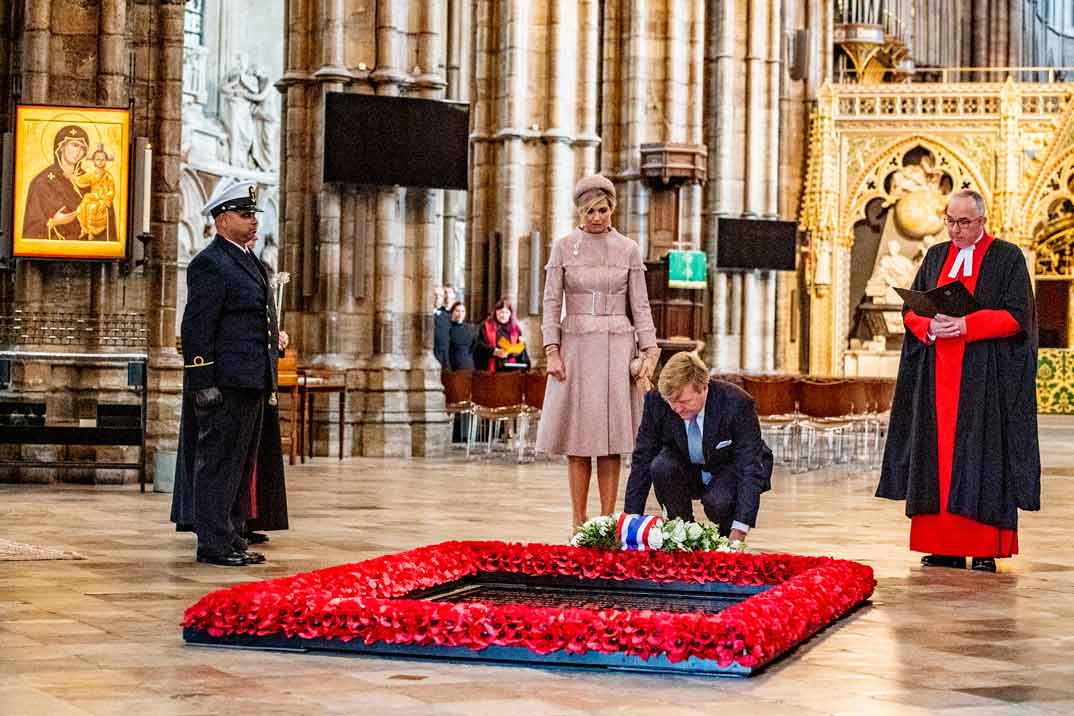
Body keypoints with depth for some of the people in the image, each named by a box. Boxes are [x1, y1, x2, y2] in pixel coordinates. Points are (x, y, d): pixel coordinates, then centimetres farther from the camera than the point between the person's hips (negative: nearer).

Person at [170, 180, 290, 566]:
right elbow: (196, 328, -15)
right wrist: (203, 385, -19)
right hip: (225, 384, -10)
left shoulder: (250, 263, 19)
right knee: (219, 463, -5)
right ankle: (213, 544, -1)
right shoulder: (210, 264, -11)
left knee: (243, 465, 14)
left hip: (252, 385, 10)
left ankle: (234, 538, 21)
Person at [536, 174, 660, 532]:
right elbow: (552, 303, 3)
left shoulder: (628, 249, 6)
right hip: (576, 346, 0)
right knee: (577, 438, 0)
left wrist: (649, 352, -2)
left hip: (617, 349, 0)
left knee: (611, 439, -1)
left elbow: (640, 306, 7)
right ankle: (578, 524, 5)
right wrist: (552, 351, -7)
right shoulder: (563, 247, 4)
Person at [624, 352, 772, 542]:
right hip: (687, 472, 3)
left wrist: (739, 530, -38)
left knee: (717, 501, -34)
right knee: (661, 466, -29)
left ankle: (728, 538, 0)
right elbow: (642, 461, -14)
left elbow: (751, 467, -30)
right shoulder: (656, 401, -21)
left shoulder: (736, 403, -30)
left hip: (729, 471, -3)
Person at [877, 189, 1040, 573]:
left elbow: (1017, 315, -8)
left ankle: (986, 550, -3)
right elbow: (910, 310, 12)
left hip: (984, 377, -4)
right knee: (938, 456, 1)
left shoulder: (1007, 257, 1)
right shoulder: (936, 257, 15)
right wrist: (930, 326, -10)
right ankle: (944, 547, 5)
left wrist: (966, 326, -18)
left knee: (982, 456, -6)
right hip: (937, 376, 4)